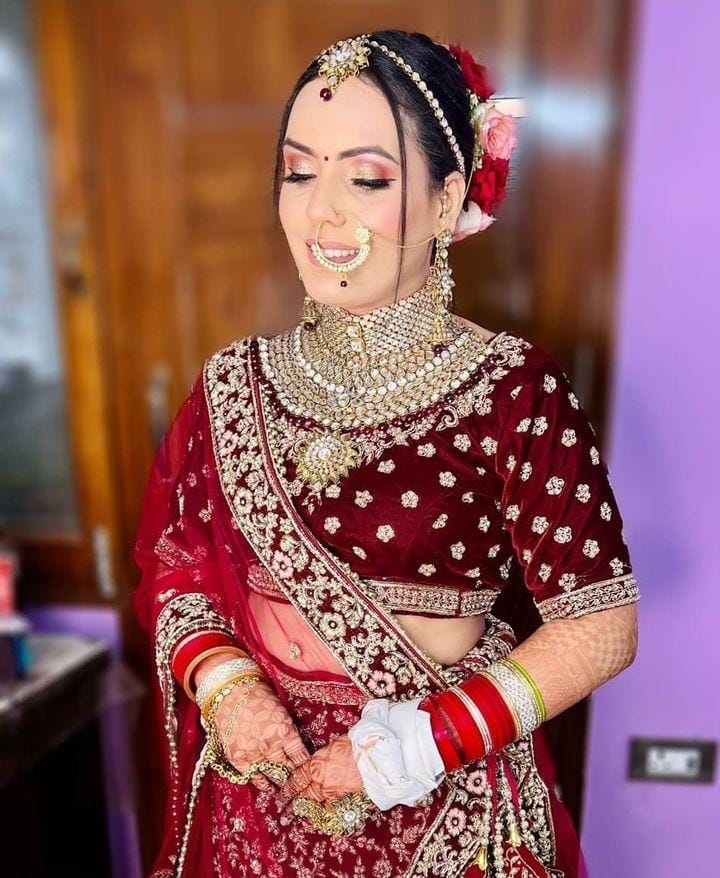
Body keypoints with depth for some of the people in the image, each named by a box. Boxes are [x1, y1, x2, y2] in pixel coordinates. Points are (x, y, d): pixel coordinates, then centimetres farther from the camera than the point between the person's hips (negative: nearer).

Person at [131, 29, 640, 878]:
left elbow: (601, 628, -15)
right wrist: (223, 682, -14)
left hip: (441, 803, -3)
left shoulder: (512, 392, -19)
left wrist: (410, 748, -18)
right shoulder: (234, 386, -6)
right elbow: (171, 564, 3)